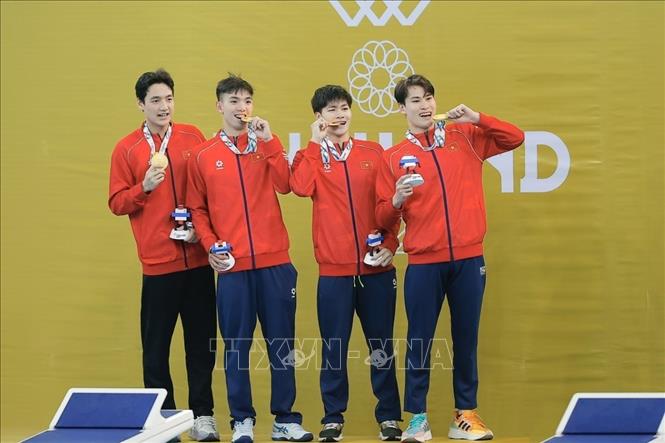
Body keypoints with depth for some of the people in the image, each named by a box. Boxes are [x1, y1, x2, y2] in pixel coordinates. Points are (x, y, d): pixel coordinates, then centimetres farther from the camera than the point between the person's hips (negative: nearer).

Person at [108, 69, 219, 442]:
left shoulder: (193, 137, 6)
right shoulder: (126, 149, 2)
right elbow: (116, 203, 3)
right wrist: (144, 188, -14)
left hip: (198, 259, 1)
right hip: (157, 263, -1)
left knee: (201, 340, 5)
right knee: (156, 345, 2)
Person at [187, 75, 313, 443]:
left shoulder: (266, 147, 10)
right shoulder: (203, 156, 7)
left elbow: (284, 185, -6)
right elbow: (197, 209, 8)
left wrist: (269, 141, -10)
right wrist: (210, 245, -5)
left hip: (275, 262, 1)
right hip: (232, 265, -1)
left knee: (281, 343, 4)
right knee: (236, 345, 2)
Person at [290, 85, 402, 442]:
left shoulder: (373, 153, 8)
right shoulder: (313, 156, 6)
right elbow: (301, 187, -15)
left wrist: (390, 244, -3)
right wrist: (315, 143, -9)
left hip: (376, 268, 1)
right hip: (334, 270, 0)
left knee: (381, 345, 6)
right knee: (333, 348, 4)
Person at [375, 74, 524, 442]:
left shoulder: (464, 136, 9)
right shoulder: (394, 157, 4)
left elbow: (515, 138, 8)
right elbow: (382, 218, 4)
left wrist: (476, 119, -4)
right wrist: (397, 200, -18)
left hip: (468, 257, 1)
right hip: (423, 261, -1)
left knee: (466, 338, 7)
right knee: (419, 340, -1)